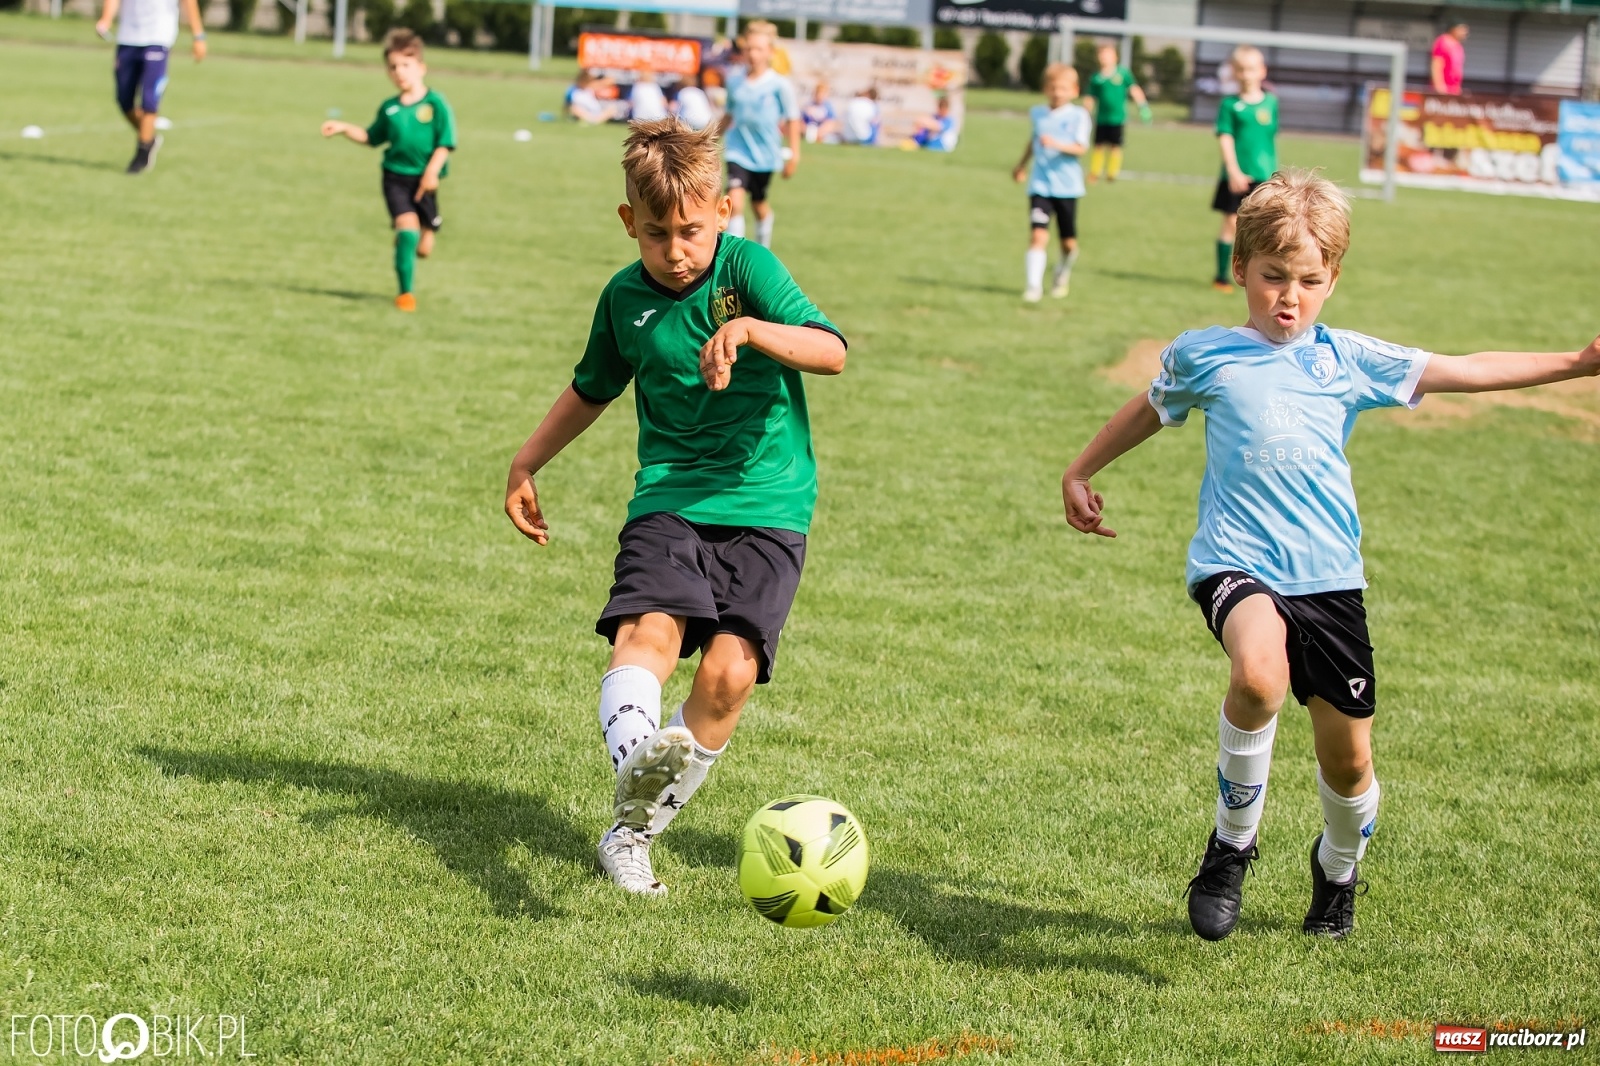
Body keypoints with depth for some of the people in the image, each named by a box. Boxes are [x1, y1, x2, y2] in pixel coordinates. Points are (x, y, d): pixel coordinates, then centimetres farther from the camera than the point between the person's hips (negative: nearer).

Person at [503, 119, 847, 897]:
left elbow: (832, 351, -19)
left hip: (767, 506, -3)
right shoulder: (626, 298, 8)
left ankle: (637, 828, -3)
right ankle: (637, 764, -52)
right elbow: (592, 390, 28)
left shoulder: (748, 266, -5)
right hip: (670, 500, 3)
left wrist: (749, 328, -35)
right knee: (650, 631, -27)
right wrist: (527, 462, 23)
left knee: (729, 669, -17)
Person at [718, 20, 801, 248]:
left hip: (765, 154, -1)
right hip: (738, 151, 1)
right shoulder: (734, 81, 0)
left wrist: (794, 154, -5)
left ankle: (763, 248, 39)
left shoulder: (780, 85, -10)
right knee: (735, 198, -17)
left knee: (759, 203, 14)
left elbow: (792, 119, -4)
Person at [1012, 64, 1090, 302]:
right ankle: (1034, 285, -13)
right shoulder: (1037, 113, 7)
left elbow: (1081, 148, -15)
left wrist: (1057, 144, -30)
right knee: (1038, 234, -15)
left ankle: (1063, 275, 37)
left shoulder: (1078, 116, -4)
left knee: (1068, 242, 9)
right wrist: (1022, 164, 32)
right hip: (1040, 185, 1)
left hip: (1067, 186, -1)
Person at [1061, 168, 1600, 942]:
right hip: (1237, 563, -3)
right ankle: (1232, 842, -13)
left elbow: (1464, 371, 10)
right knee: (1259, 675, -35)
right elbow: (1149, 411, 26)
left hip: (1328, 578, 3)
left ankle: (1337, 870, 41)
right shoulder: (1203, 355, 7)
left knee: (1348, 758, 7)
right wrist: (1081, 472, 35)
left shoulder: (1348, 360, 9)